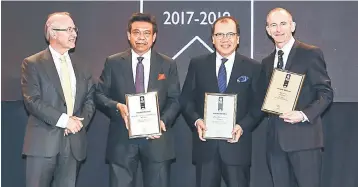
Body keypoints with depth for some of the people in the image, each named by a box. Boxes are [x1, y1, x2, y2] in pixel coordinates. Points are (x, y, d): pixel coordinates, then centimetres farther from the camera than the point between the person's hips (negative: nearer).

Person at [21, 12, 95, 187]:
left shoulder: (81, 65, 14)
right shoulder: (33, 63, -1)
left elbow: (90, 99, 11)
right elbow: (32, 101, -10)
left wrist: (81, 120, -9)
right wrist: (63, 120, -17)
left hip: (74, 142, 4)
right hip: (43, 141, -4)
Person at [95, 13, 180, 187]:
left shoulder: (168, 64, 6)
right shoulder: (113, 63, 4)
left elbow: (175, 99, 4)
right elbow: (100, 94, 5)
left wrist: (163, 121, -14)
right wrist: (117, 106, -15)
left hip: (157, 137, 1)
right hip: (121, 139, 0)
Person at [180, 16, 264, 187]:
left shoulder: (253, 68, 4)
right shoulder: (197, 64, 7)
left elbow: (258, 105, 2)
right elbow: (186, 100, 7)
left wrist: (243, 126, -14)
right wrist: (196, 120, -11)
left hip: (237, 144, -1)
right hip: (205, 144, 1)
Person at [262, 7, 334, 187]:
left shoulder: (311, 53, -3)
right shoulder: (267, 62, 16)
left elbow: (326, 92, -6)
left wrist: (305, 115, -19)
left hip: (304, 136, -5)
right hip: (275, 138, 6)